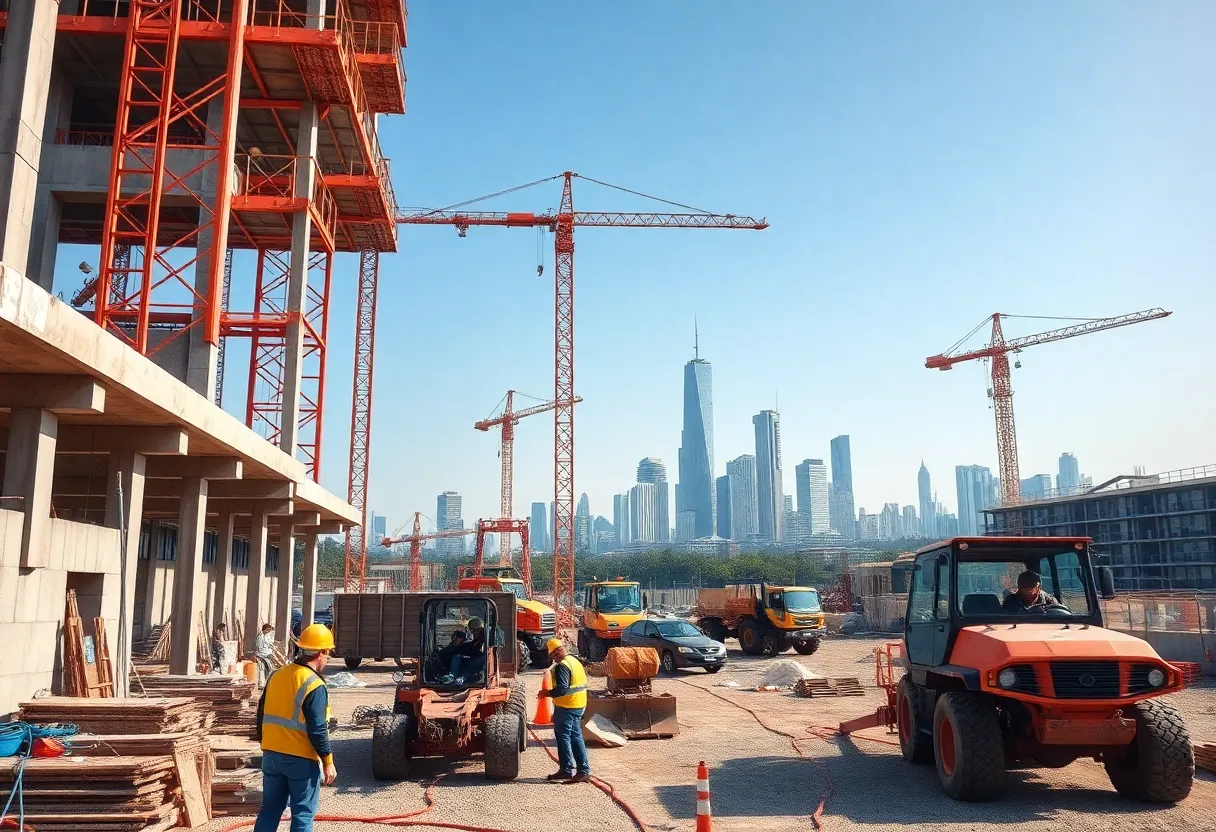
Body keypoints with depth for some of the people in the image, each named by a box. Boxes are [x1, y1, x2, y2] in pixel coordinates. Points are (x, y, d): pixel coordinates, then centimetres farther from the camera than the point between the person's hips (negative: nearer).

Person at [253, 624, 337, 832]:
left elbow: (262, 715, 13)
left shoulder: (277, 675, 5)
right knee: (303, 814, 5)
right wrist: (328, 762, -10)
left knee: (270, 808, 18)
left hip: (272, 755, 7)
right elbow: (317, 730, -19)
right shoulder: (314, 685, -18)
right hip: (302, 759, -7)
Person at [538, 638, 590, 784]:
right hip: (579, 706, 9)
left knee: (563, 737, 2)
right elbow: (584, 680, 17)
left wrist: (545, 693, -12)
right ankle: (583, 770, 14)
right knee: (576, 737, 14)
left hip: (566, 707, -9)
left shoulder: (562, 666, -19)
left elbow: (561, 689, -26)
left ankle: (566, 769, 7)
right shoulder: (575, 661, 11)